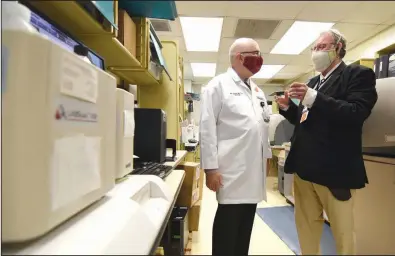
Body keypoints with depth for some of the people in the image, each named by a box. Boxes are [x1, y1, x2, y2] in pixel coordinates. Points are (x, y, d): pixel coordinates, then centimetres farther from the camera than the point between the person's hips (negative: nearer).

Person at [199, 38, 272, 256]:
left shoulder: (257, 90, 17)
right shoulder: (218, 86, -5)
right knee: (228, 223, 5)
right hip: (232, 171, -7)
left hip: (254, 171, 7)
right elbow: (207, 129, -11)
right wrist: (211, 168, -14)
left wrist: (267, 155, 15)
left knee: (246, 224, 16)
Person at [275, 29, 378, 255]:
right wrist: (288, 108, 1)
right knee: (306, 225, 18)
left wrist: (313, 97, -26)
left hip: (335, 168, -6)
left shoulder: (358, 74, -3)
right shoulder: (313, 82, 17)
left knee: (342, 232, 10)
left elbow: (356, 114, -20)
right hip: (304, 166, 7)